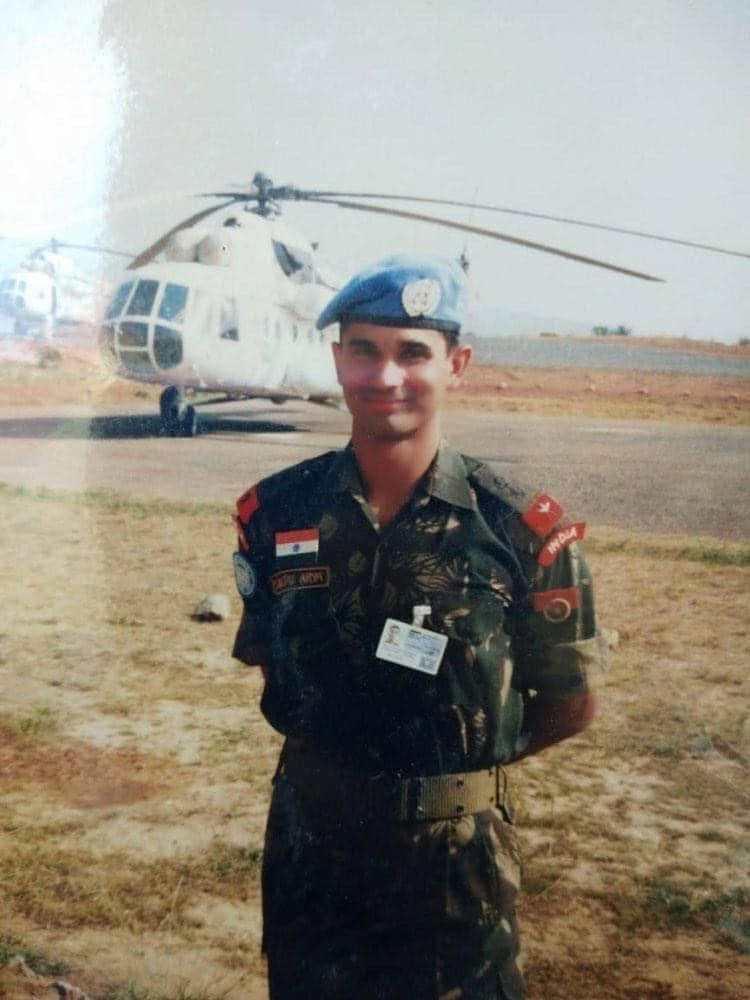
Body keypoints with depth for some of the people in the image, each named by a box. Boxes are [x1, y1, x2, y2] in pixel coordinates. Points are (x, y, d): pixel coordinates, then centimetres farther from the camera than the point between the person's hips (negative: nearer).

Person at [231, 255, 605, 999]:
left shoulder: (522, 532, -15)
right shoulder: (278, 512, -8)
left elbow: (570, 705, -4)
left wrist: (459, 767, 0)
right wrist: (337, 764, 1)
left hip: (455, 848, -2)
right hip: (309, 833, 3)